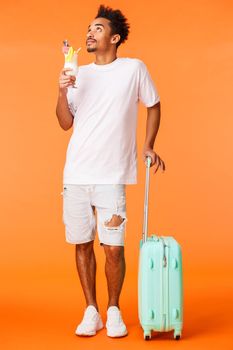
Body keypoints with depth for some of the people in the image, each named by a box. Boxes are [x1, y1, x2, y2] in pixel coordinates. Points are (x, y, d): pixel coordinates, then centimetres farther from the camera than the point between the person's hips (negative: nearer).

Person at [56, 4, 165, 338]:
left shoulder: (134, 69, 2)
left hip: (112, 177, -3)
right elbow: (66, 123, 9)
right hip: (76, 174, 3)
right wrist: (62, 91, -7)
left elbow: (153, 105, 14)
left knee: (113, 249, -3)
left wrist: (148, 147, 8)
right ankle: (91, 311, 22)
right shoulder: (80, 74, 10)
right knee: (82, 245, 7)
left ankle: (114, 310, 19)